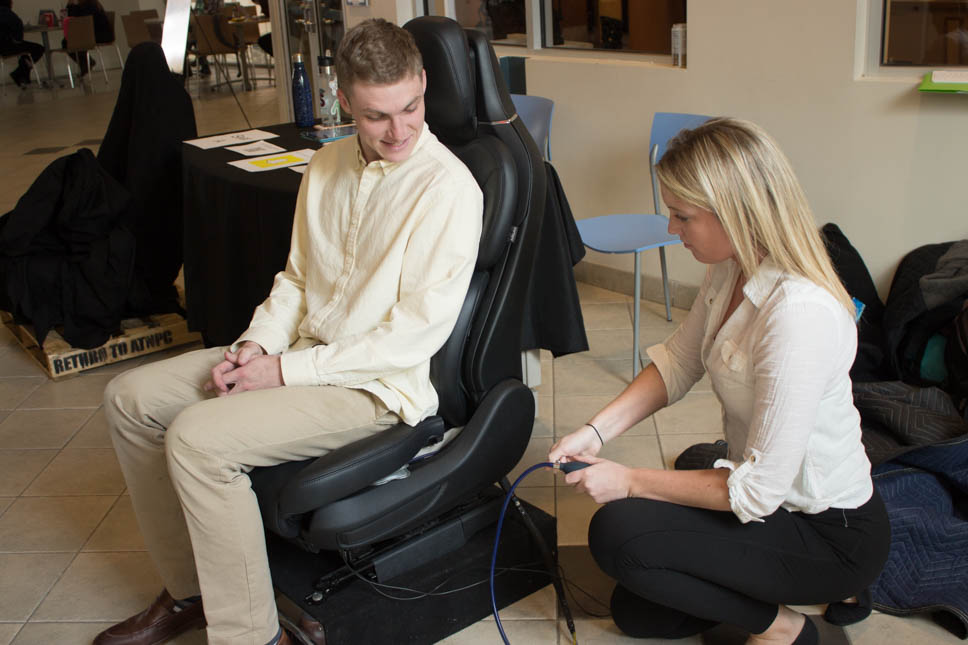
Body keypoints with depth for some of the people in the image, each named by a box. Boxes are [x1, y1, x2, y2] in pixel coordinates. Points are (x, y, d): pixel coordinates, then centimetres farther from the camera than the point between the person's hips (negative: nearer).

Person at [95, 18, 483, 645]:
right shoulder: (328, 166, 8)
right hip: (302, 354, 9)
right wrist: (257, 344, -3)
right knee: (132, 397, 5)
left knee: (197, 436, -25)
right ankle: (189, 591, 15)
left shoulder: (448, 186, -17)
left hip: (379, 383, -8)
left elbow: (419, 330, -20)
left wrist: (289, 370, -18)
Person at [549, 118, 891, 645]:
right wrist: (596, 431, -10)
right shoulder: (732, 270, -6)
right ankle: (804, 591, 22)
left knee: (617, 533, -24)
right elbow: (677, 363, 4)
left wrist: (629, 481, -22)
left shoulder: (799, 314, -35)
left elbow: (758, 490, -30)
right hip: (771, 490, 9)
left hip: (832, 536, -9)